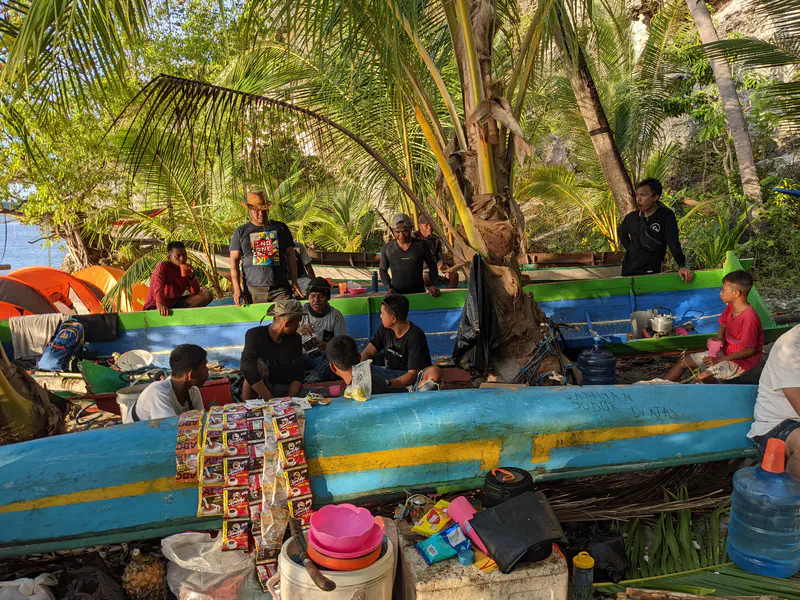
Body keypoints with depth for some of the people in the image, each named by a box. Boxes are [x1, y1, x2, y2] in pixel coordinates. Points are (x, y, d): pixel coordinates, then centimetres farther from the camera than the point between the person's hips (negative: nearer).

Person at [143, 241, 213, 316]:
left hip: (176, 302, 6)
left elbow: (196, 292, 0)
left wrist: (192, 276, -19)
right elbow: (158, 285, -32)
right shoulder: (163, 266, -12)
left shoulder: (187, 268, 4)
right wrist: (160, 303, -51)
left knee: (207, 295, -11)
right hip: (155, 304, -6)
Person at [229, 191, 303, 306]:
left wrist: (294, 282, 6)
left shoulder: (281, 228, 13)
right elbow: (234, 261, 7)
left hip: (280, 289, 1)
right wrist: (237, 289, -4)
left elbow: (291, 255, 14)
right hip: (253, 290, 0)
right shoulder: (241, 232, 10)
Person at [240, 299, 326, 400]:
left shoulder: (295, 338, 2)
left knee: (323, 392, -18)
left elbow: (297, 374, -2)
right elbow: (247, 367, -30)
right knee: (258, 365, -33)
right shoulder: (255, 335, -13)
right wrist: (270, 400, -36)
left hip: (287, 389, 4)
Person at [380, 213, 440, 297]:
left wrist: (433, 285, 1)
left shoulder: (421, 246, 1)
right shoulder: (387, 248, 2)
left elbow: (432, 266, 13)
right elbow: (383, 270, 15)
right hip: (396, 294, 0)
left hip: (419, 293, 0)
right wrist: (389, 288, 2)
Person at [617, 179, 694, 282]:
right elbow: (621, 231, 24)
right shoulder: (632, 217, 2)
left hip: (650, 273, -5)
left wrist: (682, 266, -29)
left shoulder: (666, 216, -12)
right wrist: (628, 246, 10)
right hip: (627, 269, 5)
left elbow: (674, 243, -19)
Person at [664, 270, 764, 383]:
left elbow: (751, 350, -24)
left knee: (703, 377, -29)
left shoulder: (749, 318, -28)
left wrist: (720, 359, -22)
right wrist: (718, 340, -7)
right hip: (725, 351, 9)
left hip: (741, 361, -9)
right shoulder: (730, 307, -2)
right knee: (684, 361, 4)